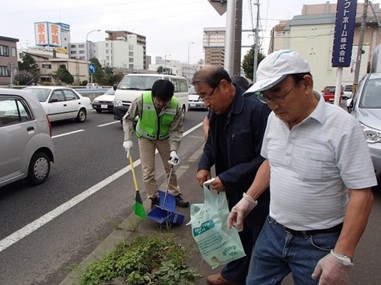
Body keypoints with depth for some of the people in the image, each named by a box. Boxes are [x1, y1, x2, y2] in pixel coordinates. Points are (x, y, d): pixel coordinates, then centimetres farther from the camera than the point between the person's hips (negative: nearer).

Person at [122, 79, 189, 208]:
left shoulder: (175, 106, -28)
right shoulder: (142, 100, -31)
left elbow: (176, 130, -20)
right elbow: (128, 118, -16)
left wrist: (174, 150, -31)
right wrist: (128, 139, -22)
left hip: (164, 138, 2)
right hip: (145, 137, -1)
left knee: (170, 168, 11)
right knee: (148, 170, -2)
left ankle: (175, 195, 29)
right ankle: (154, 199, 15)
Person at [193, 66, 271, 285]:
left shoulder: (257, 109, -26)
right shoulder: (216, 111, 0)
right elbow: (212, 145, 13)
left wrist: (228, 177, -25)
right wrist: (204, 166, -8)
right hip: (231, 191, 8)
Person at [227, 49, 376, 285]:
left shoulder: (343, 127, -20)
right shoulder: (275, 118, -1)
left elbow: (361, 195, -18)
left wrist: (342, 257, -21)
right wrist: (249, 199, 5)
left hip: (319, 243, -5)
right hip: (273, 231, 6)